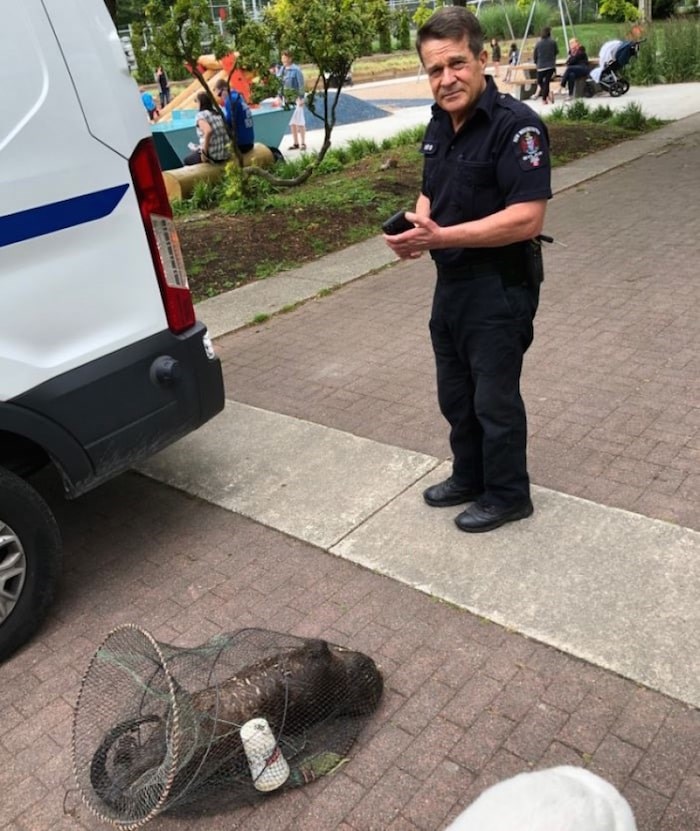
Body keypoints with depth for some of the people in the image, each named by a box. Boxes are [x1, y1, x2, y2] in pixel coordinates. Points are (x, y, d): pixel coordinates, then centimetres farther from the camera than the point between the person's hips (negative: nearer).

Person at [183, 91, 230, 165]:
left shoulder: (201, 115, -10)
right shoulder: (218, 114, 12)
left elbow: (208, 131, -29)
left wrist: (204, 152, -20)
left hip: (212, 156, -7)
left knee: (187, 160, 23)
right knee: (194, 152, 32)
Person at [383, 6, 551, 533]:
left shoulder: (516, 125, -19)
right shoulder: (440, 125, 7)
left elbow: (527, 219, -27)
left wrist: (440, 237, -30)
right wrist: (415, 228, -4)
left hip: (500, 288, -8)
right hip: (451, 282, 8)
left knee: (495, 398, 5)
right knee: (455, 394, 19)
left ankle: (508, 496, 25)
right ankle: (469, 478, 39)